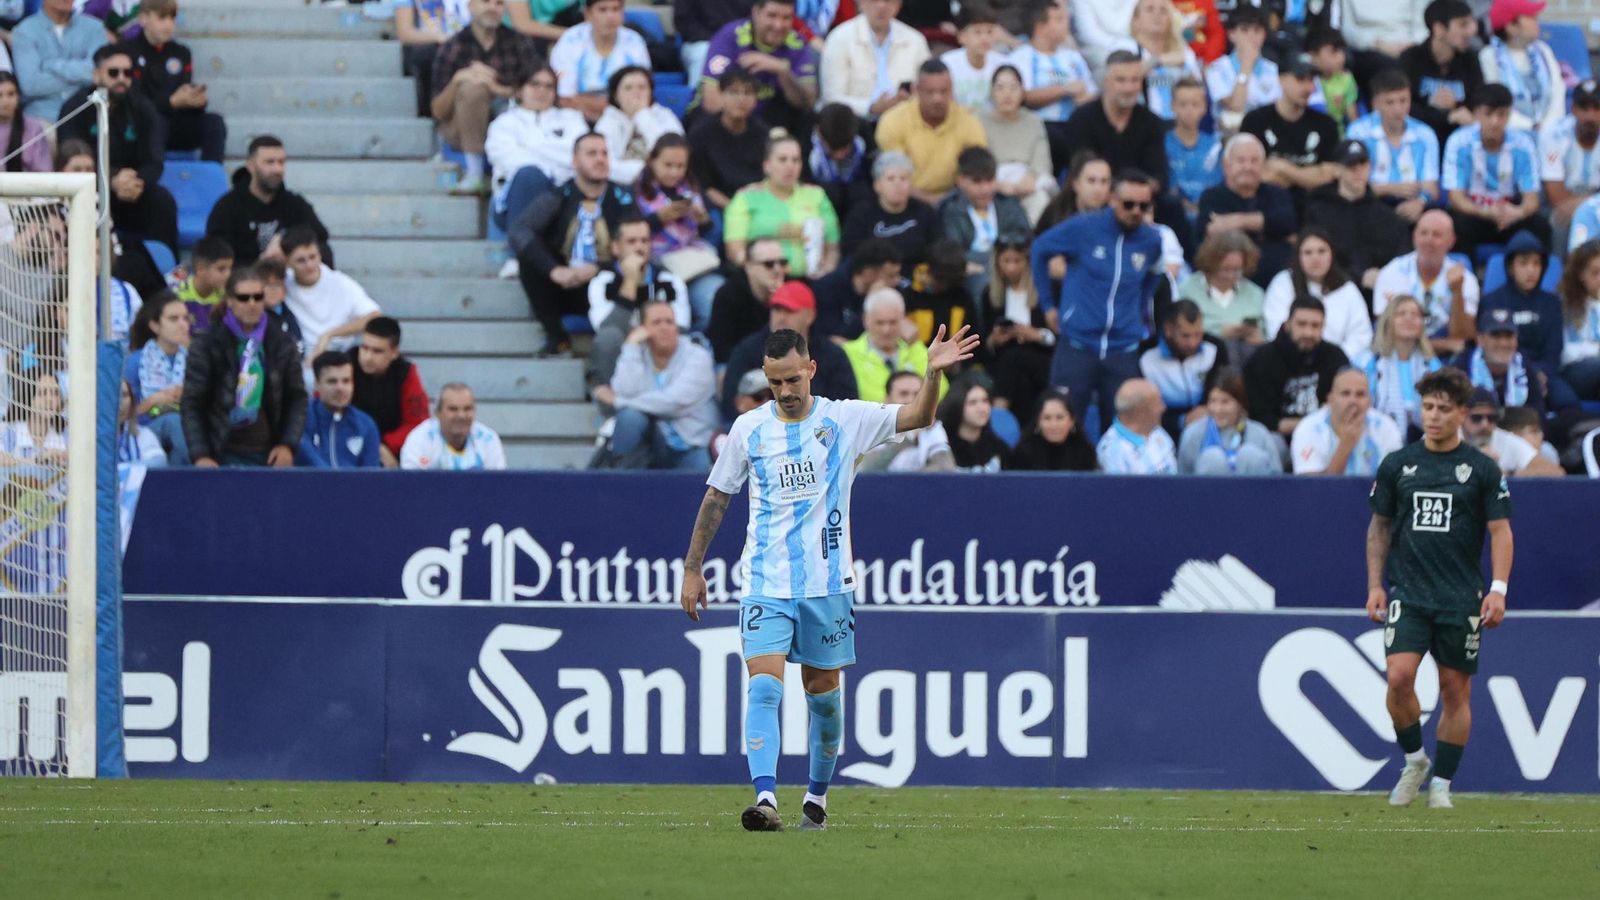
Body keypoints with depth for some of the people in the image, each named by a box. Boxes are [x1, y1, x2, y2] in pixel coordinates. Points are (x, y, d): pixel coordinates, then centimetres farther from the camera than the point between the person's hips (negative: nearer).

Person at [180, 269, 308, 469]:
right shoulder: (206, 347, 2)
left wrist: (288, 445, -2)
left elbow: (297, 399, 13)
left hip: (269, 457, 3)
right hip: (225, 457, -3)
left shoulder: (281, 346, 10)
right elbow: (191, 405, 0)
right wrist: (200, 456, -11)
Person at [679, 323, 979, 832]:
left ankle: (817, 794, 26)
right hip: (766, 583, 0)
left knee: (823, 690, 9)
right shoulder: (749, 429, 4)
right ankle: (765, 798, -25)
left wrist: (933, 374, -23)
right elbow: (717, 498, 12)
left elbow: (918, 418, -4)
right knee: (764, 685, -16)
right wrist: (692, 569, 12)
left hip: (827, 581, 0)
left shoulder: (845, 420, 0)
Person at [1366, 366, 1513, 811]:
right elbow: (1379, 527, 14)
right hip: (1407, 595, 1)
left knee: (1455, 690, 2)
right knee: (1399, 677, -16)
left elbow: (1500, 531, 2)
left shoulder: (1482, 469, 0)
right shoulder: (1397, 464, 6)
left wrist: (1498, 589, -9)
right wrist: (1375, 585, 6)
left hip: (1461, 600, -1)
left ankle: (1442, 785, 12)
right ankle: (1413, 760, 6)